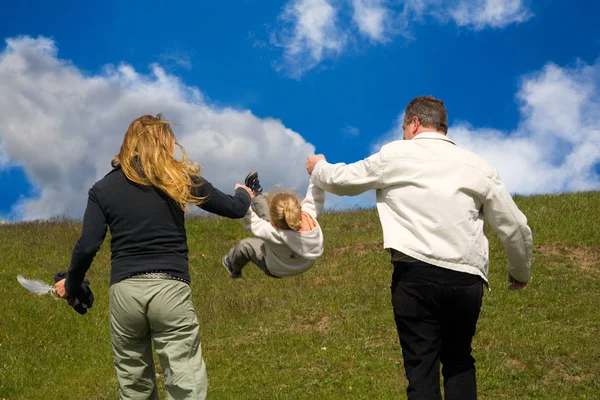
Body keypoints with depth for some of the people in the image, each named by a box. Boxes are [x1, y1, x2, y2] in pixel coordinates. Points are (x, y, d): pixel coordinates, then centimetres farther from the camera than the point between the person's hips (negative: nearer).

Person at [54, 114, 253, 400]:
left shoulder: (104, 188, 7)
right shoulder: (180, 179, 4)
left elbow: (87, 247, -1)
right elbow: (233, 209, 13)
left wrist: (71, 284, 17)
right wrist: (243, 193, 37)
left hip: (124, 291, 2)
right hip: (170, 288, -2)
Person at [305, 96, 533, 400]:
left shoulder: (396, 155, 7)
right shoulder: (478, 166, 13)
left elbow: (341, 180, 18)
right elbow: (515, 228, 13)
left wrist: (318, 167, 41)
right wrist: (520, 272, 31)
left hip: (416, 274, -3)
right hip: (467, 280, 3)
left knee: (421, 367, -1)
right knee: (459, 362, 18)